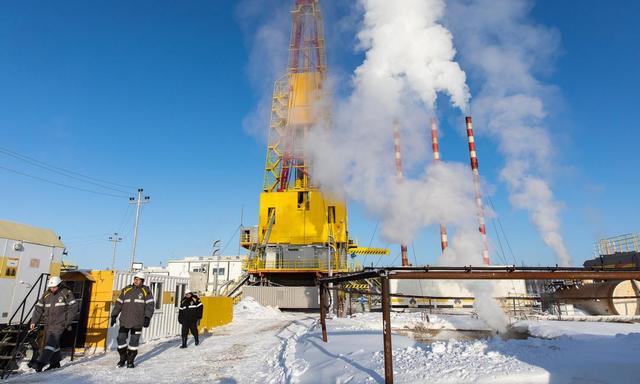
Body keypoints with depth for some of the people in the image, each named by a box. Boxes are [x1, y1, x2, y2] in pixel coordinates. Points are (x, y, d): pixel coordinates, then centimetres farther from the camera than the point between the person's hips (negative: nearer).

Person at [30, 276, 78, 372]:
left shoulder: (66, 293, -6)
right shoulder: (46, 295, 8)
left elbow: (73, 307, -6)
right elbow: (38, 308, 12)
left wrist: (68, 321, -9)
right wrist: (34, 322, 4)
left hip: (59, 324, -6)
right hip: (48, 324, 6)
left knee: (52, 342, -16)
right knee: (52, 342, 10)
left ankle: (41, 362, -18)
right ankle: (55, 363, 22)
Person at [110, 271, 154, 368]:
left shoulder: (146, 291, 0)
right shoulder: (126, 290, 7)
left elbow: (150, 305, -4)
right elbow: (118, 303, 11)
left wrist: (147, 318, -12)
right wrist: (114, 316, 6)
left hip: (137, 321, -2)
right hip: (124, 320, 2)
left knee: (134, 341, 4)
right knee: (121, 339, 2)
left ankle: (130, 361, 19)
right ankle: (122, 359, 23)